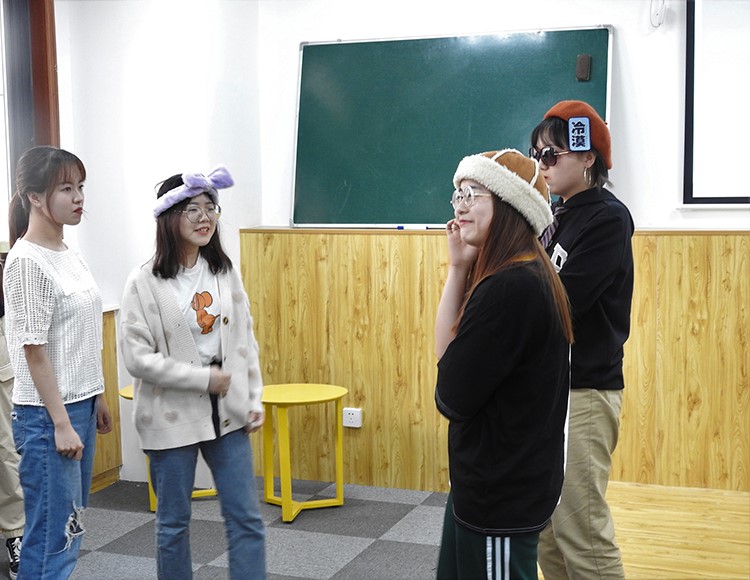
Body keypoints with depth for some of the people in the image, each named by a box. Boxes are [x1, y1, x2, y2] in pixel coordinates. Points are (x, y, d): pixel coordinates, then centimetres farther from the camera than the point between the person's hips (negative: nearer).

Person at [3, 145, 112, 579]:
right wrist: (60, 423, -16)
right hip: (48, 413, -8)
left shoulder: (69, 255, 9)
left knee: (71, 529, 14)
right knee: (54, 539, -2)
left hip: (80, 405, 8)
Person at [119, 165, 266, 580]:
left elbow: (245, 341, 8)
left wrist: (254, 399, 3)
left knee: (246, 518, 5)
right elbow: (137, 358, -14)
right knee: (174, 521, 11)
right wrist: (203, 378, -15)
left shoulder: (225, 272, 3)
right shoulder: (144, 282, -11)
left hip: (226, 413, 4)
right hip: (172, 417, -4)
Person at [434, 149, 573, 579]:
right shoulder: (527, 277, 7)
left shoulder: (510, 287, -24)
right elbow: (447, 351, 4)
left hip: (501, 497, -10)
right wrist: (458, 269, -4)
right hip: (497, 483, 10)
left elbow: (453, 396, -20)